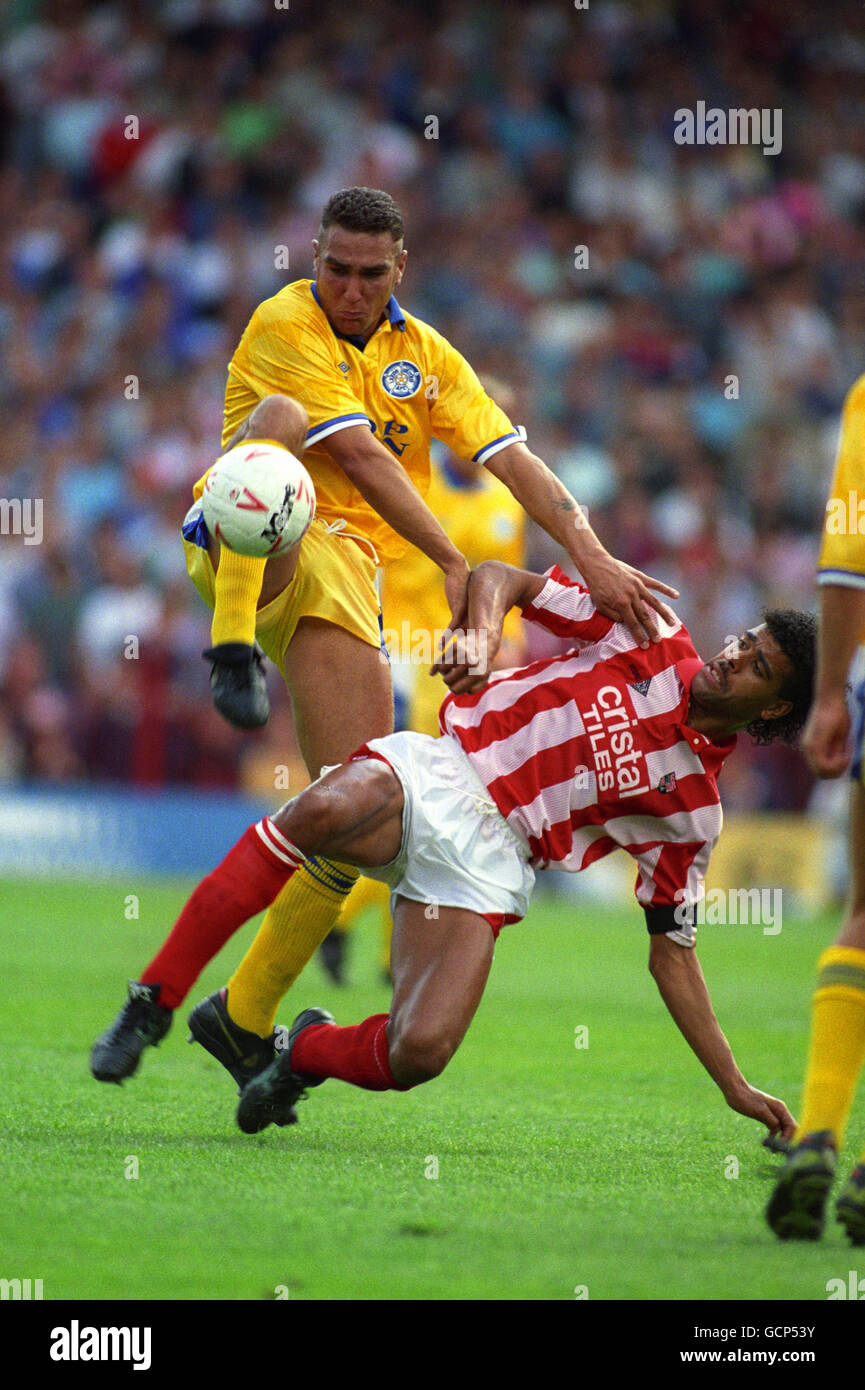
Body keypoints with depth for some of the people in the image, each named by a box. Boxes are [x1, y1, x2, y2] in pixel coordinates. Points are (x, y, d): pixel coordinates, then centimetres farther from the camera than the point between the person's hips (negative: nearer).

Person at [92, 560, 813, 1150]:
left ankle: (308, 1051, 9)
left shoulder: (693, 807, 10)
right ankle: (154, 1001, -33)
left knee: (419, 1054, -26)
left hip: (486, 861, 1)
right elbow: (499, 578, 12)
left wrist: (735, 1086, 9)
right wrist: (482, 636, -12)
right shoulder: (650, 636, 9)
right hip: (437, 774, 0)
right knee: (323, 810, -38)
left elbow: (672, 953, 16)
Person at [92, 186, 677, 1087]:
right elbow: (361, 456, -12)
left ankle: (244, 1015, 3)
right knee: (280, 416, -36)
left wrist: (593, 558, -9)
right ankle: (233, 651, -47)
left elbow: (514, 461, 6)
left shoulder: (425, 355, 15)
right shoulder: (286, 325, -4)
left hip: (345, 569, 5)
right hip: (248, 552, -5)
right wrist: (454, 564, -17)